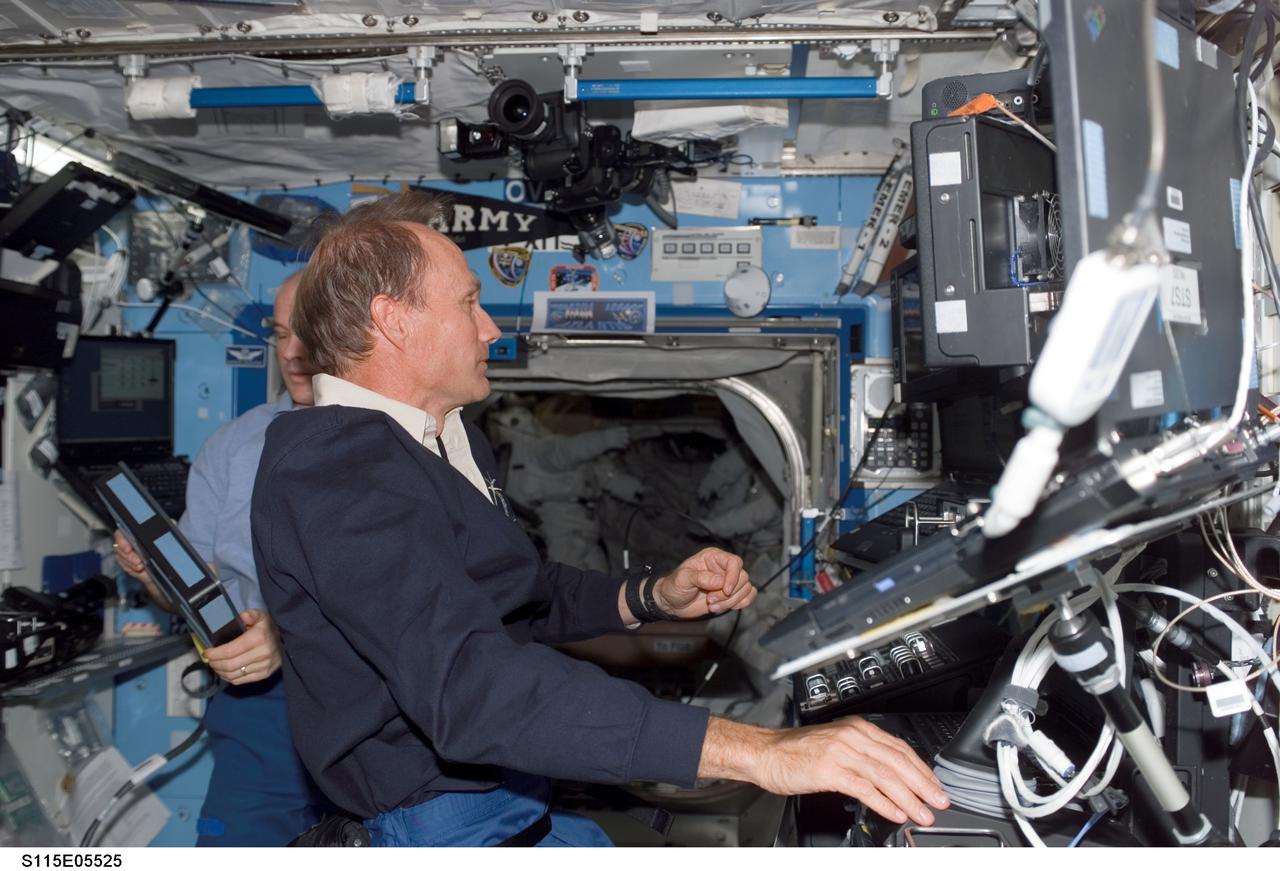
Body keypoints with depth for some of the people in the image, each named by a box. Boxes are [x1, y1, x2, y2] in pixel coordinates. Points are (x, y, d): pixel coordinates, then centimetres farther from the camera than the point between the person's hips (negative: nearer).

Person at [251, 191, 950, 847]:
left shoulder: (451, 442, 13)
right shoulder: (337, 472, -21)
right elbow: (469, 683, -35)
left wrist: (655, 599, 2)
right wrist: (755, 751, -40)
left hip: (518, 794, 9)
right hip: (456, 821, -8)